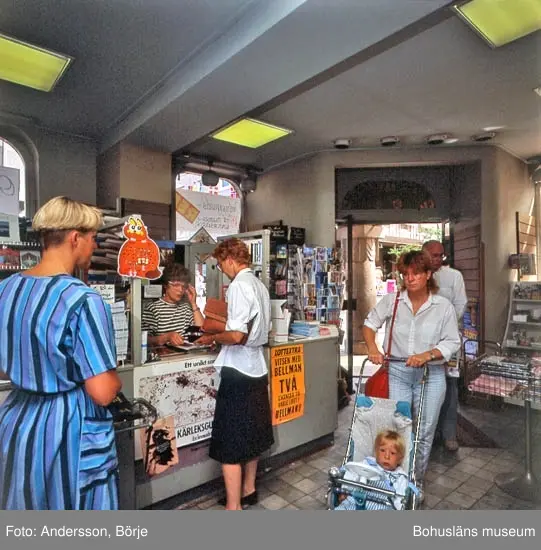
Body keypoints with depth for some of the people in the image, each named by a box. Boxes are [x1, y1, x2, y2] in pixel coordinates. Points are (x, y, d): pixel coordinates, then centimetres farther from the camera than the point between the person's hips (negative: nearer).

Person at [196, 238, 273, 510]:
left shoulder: (238, 285, -18)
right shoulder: (259, 285, 7)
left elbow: (236, 335, -25)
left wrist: (212, 338, -7)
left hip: (238, 372, -9)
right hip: (257, 368, 9)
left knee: (230, 443, 4)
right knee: (251, 432, 23)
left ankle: (234, 506, 17)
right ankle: (248, 489, 41)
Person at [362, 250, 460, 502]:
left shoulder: (443, 306, -7)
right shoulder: (392, 300, -5)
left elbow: (452, 342, -4)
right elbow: (370, 323, 5)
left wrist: (426, 355, -19)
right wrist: (373, 349, -10)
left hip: (431, 375, 0)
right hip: (398, 372, 1)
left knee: (424, 432, 11)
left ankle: (417, 482, 33)